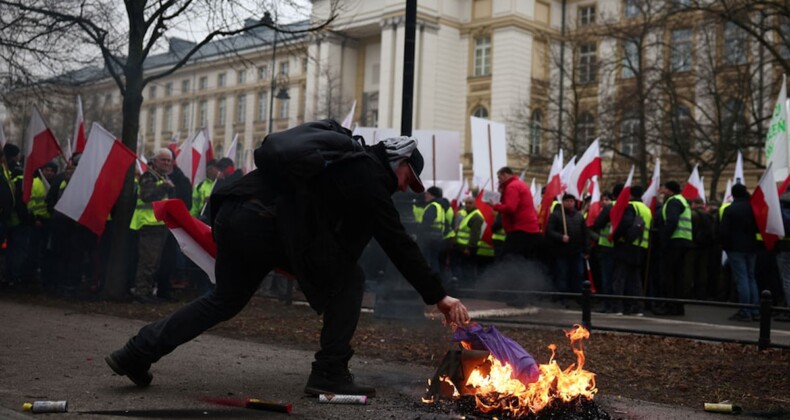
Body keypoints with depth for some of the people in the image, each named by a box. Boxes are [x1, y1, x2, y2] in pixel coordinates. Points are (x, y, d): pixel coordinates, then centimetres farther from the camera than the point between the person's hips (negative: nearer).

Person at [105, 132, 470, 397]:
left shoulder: (347, 160, 26)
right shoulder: (369, 178, 0)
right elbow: (398, 243, -3)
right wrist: (438, 296, 1)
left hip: (234, 215, 9)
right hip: (268, 224, -9)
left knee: (224, 300, 24)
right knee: (348, 280, 3)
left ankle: (137, 354, 24)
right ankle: (329, 374, 3)